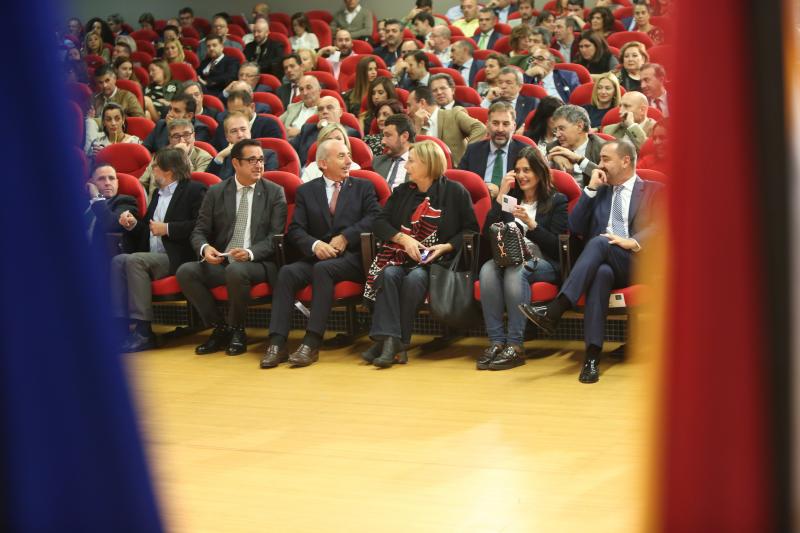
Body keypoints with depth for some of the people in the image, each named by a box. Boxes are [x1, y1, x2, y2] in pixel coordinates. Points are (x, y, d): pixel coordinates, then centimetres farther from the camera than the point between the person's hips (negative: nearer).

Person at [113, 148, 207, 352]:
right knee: (119, 261, -18)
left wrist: (167, 228, -14)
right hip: (153, 256, 7)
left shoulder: (194, 190, -1)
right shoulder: (158, 193, 26)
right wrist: (132, 225, 11)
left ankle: (142, 332, -27)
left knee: (134, 260, -28)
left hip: (177, 258, -7)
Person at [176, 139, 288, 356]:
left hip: (258, 264, -3)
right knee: (185, 271, -24)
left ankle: (236, 330, -10)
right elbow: (199, 231, 9)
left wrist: (250, 253, -21)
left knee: (236, 270, -37)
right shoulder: (215, 192, 11)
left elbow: (276, 236, -3)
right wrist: (205, 248, -16)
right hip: (220, 262, 3)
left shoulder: (274, 192, 6)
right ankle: (220, 328, -7)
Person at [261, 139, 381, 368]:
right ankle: (277, 344, -32)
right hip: (316, 256, 2)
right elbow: (295, 230, 5)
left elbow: (375, 218, -1)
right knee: (287, 272, -27)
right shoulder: (305, 191, 16)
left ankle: (311, 343, -36)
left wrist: (345, 237, -13)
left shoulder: (363, 187, 15)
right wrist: (314, 245, -17)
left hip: (351, 257, -2)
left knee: (323, 269, -34)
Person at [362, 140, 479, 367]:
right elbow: (379, 223, 9)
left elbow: (471, 230, 3)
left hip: (437, 259, -3)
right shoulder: (402, 191, 16)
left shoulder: (455, 192, 3)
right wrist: (403, 238, -9)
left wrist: (446, 246, -12)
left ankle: (392, 341, -30)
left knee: (414, 278, -34)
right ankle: (388, 339, -39)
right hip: (402, 255, 3)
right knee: (389, 274, -30)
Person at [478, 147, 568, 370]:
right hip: (509, 258, 4)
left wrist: (531, 223, -15)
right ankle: (496, 341, -33)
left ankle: (515, 345, -36)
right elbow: (487, 234, 7)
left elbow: (556, 246, -3)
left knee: (516, 271, -37)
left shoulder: (557, 201, 7)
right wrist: (500, 197, 3)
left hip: (544, 263, -3)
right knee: (487, 269, -31)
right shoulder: (511, 198, 19)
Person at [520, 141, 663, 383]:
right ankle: (592, 356, -48)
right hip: (604, 263, 2)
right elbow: (575, 228, 13)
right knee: (601, 272, -36)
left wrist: (633, 242, -19)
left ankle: (554, 311, -44)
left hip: (636, 264, -2)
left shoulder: (653, 190, 14)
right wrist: (591, 188, 8)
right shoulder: (599, 192, 26)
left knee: (600, 242, -33)